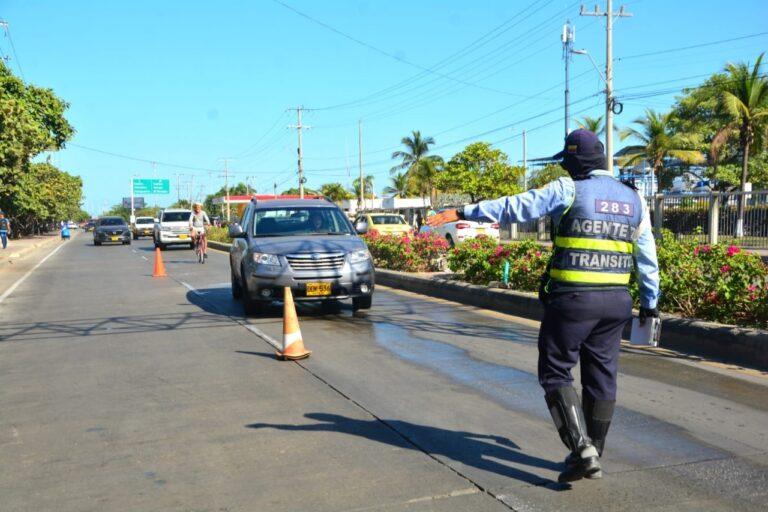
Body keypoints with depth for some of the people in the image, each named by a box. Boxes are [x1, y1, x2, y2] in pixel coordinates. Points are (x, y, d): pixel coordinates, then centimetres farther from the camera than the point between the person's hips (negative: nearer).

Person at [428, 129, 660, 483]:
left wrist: (462, 213, -2)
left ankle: (581, 447, -6)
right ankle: (592, 457, 22)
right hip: (616, 302, 6)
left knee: (555, 374, 5)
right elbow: (647, 259, 13)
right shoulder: (634, 200, 10)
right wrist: (650, 302, 22)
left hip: (572, 298, -6)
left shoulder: (568, 190, -7)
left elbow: (514, 207, -8)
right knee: (601, 378, 13)